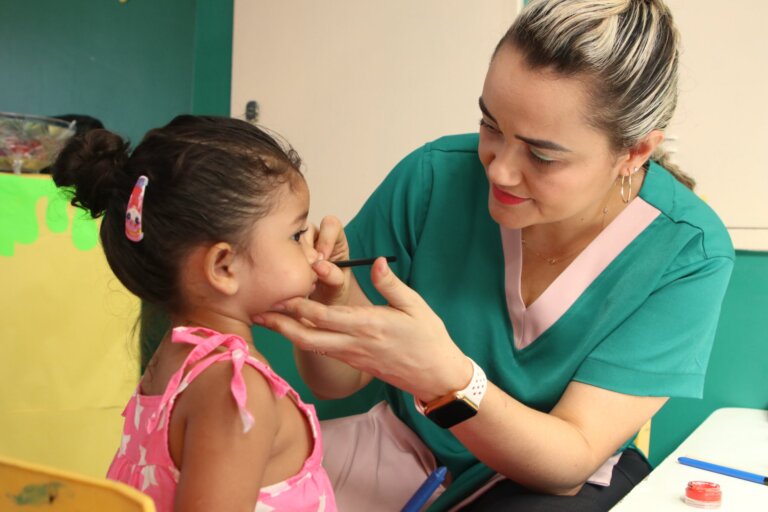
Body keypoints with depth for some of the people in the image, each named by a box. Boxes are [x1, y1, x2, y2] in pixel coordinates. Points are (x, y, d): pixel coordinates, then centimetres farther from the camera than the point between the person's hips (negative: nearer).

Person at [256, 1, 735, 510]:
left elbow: (569, 462, -21)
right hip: (408, 445, 2)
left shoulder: (688, 253, -19)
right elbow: (336, 381, -8)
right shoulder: (434, 177, -17)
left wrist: (444, 378, -39)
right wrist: (333, 299, -30)